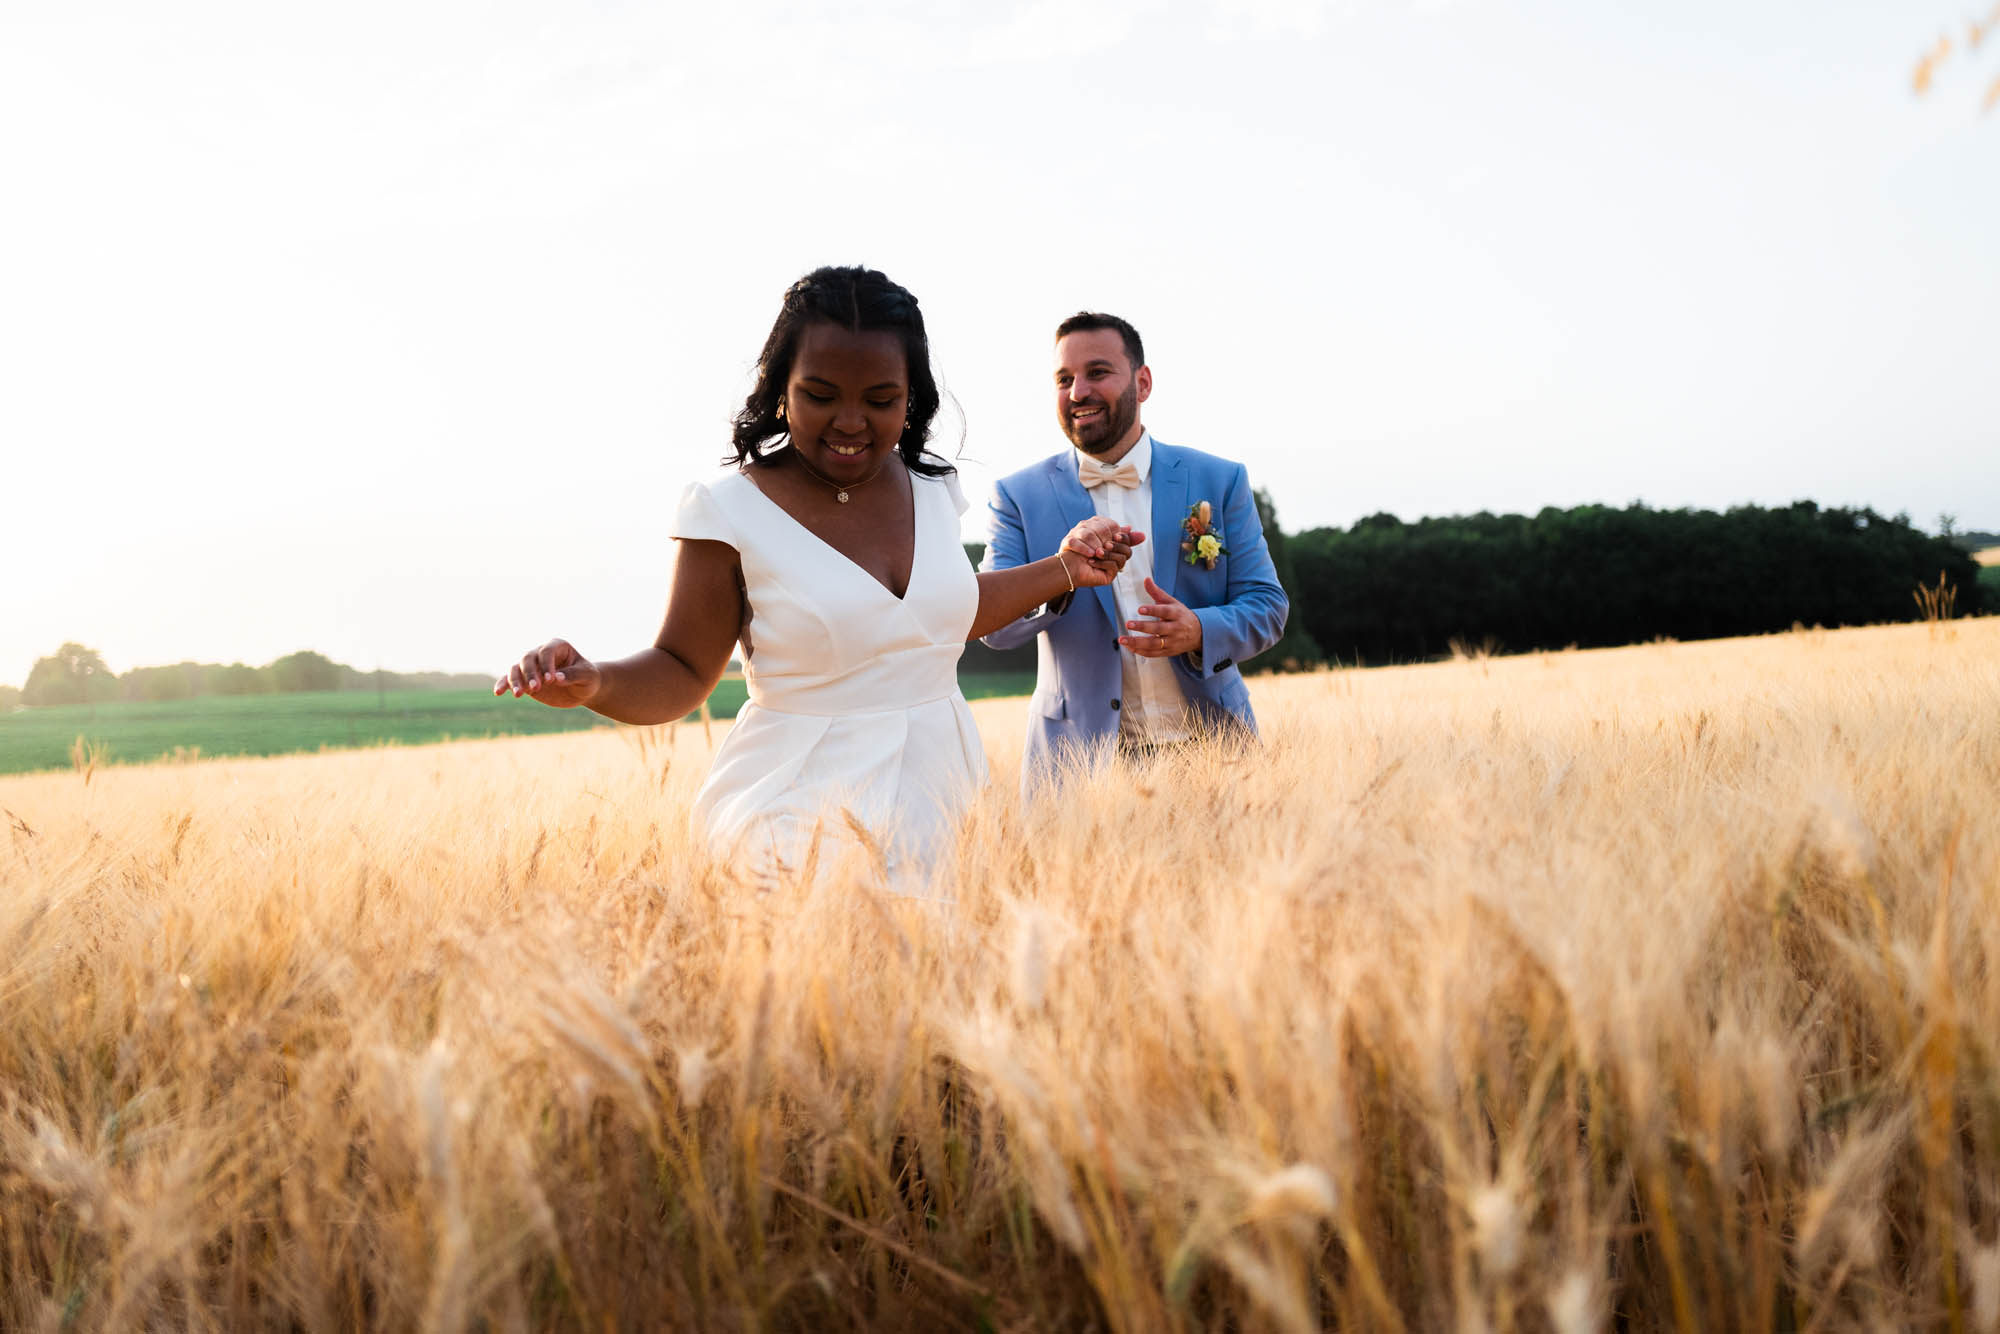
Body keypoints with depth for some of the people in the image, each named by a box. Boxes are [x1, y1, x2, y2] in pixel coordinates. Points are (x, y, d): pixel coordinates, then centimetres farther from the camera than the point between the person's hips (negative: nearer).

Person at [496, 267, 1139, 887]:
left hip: (938, 794, 5)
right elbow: (681, 672, -6)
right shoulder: (731, 509, -11)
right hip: (799, 816, -5)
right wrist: (593, 682, -25)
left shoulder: (929, 487, 5)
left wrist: (1064, 568, 18)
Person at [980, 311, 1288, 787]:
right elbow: (993, 627, -7)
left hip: (1210, 750, 1)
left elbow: (1268, 606, 2)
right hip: (1080, 761, -1)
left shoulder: (1219, 481, 3)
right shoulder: (1019, 496, 1)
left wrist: (1199, 631, -19)